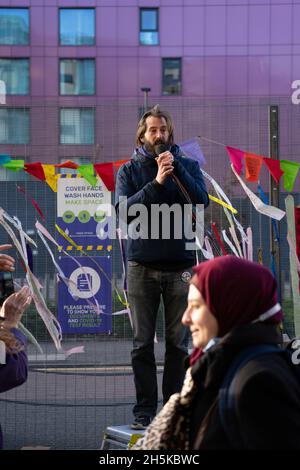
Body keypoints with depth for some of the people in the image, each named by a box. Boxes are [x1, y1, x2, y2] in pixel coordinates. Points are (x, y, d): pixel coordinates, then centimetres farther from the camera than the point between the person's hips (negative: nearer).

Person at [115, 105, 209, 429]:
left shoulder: (187, 165, 9)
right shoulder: (129, 170, 7)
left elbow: (202, 201, -8)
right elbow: (123, 209, -9)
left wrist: (176, 168, -15)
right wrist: (157, 182, -18)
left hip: (179, 265, 1)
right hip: (141, 265, 0)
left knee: (178, 342, 3)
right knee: (142, 344, 2)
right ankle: (144, 409, 7)